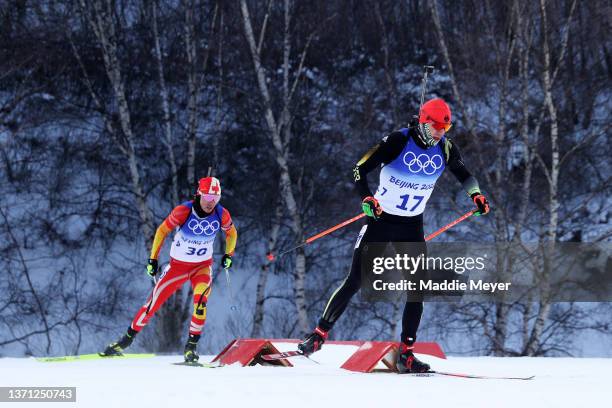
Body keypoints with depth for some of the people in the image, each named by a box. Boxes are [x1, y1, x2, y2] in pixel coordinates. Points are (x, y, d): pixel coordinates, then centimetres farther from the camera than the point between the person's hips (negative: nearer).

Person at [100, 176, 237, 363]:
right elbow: (162, 231, -10)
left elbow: (231, 233, 8)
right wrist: (153, 259, -9)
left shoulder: (222, 215, -15)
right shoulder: (183, 211, -23)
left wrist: (228, 255, -2)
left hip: (202, 265, 1)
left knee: (201, 298, -29)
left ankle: (192, 345, -17)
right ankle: (128, 338, 22)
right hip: (178, 264, -1)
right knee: (153, 302, 2)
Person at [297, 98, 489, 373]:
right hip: (381, 219, -4)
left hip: (412, 227, 4)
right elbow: (360, 170, -15)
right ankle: (320, 334, 6)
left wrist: (476, 195, -5)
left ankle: (405, 354, 1)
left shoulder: (446, 149, -5)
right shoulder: (398, 142, -17)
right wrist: (367, 198, -32)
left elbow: (463, 175, 15)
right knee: (355, 282, -6)